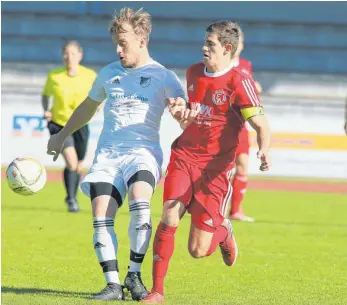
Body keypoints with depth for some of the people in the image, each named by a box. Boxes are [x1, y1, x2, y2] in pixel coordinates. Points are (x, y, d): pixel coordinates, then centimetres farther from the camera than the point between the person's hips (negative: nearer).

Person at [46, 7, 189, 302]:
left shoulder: (163, 76, 3)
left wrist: (181, 109, -28)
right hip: (107, 154, 4)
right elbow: (87, 107, 34)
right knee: (101, 217, -14)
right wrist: (62, 135, 40)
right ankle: (113, 284, -9)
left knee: (139, 203, -31)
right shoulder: (108, 74, 16)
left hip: (143, 151, -4)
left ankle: (134, 275, -17)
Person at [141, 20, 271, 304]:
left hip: (215, 167, -4)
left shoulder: (239, 81, -11)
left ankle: (223, 231, 34)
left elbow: (260, 123, -19)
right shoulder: (193, 72, 9)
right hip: (185, 155, 4)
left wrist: (264, 149, -36)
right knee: (169, 218, -19)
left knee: (198, 250, -4)